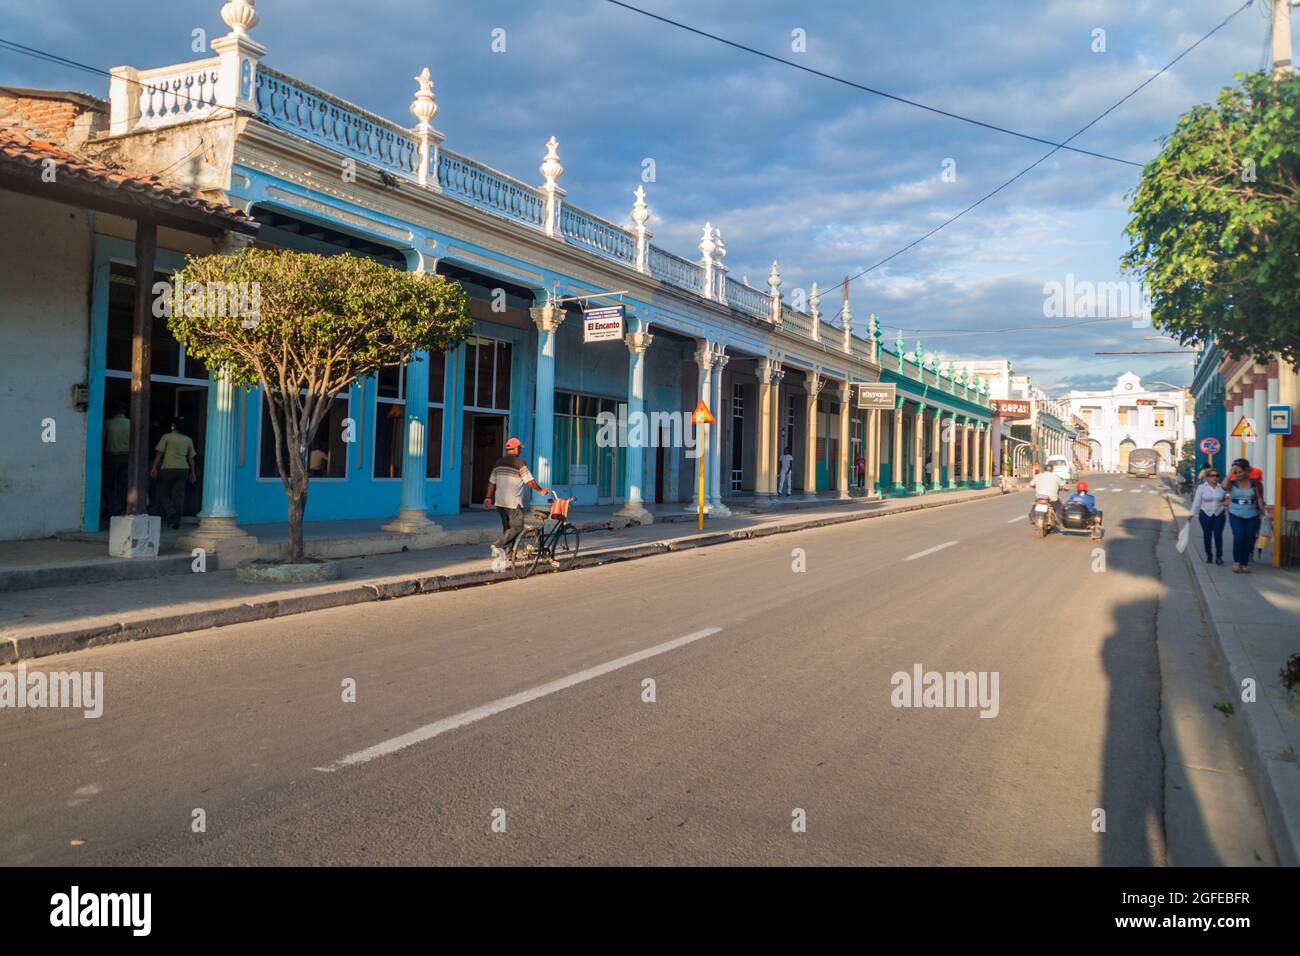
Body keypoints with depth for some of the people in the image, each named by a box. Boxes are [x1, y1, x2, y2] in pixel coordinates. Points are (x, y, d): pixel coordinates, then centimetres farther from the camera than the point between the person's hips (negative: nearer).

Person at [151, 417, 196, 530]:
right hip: (183, 469, 3)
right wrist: (192, 473, 16)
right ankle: (176, 521, 3)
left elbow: (159, 453, -3)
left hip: (168, 469, -3)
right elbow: (191, 458, 12)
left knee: (163, 494, 7)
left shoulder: (166, 437, 0)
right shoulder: (188, 440, 11)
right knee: (179, 495, 5)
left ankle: (170, 513, -15)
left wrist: (154, 467, 0)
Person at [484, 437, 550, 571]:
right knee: (517, 527, 0)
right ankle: (497, 545, -19)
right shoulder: (520, 463, -9)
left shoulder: (499, 462, 12)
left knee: (507, 529, 14)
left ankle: (500, 562, 13)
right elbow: (530, 481, -9)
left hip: (500, 502, 7)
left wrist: (489, 498, 21)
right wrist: (541, 490, 5)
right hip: (513, 503, -7)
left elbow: (492, 482, 15)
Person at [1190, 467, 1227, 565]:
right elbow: (1197, 502, 0)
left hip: (1219, 515, 0)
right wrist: (1192, 514, -3)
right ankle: (1208, 556, 20)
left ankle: (1219, 556, 1)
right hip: (1205, 515, 0)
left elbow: (1226, 500, 12)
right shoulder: (1201, 487, -1)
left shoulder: (1222, 487, 2)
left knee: (1218, 535, -7)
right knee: (1207, 536, 7)